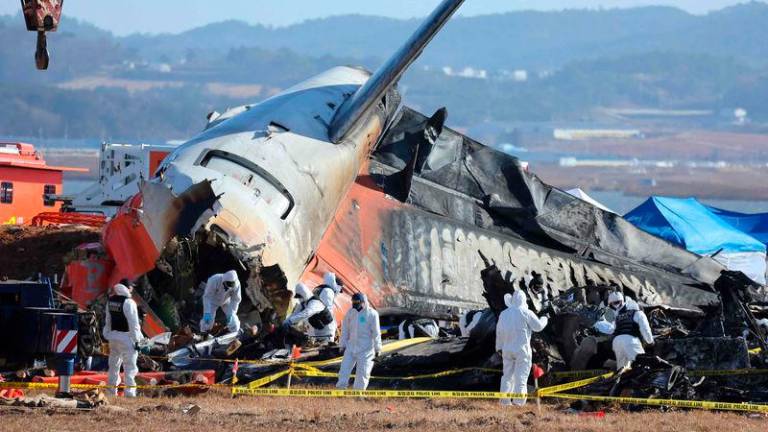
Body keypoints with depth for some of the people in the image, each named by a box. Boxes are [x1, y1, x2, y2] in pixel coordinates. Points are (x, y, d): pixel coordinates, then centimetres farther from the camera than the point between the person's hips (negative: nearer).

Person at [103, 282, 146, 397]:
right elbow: (133, 323, -15)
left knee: (114, 364, 17)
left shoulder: (110, 301, 8)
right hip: (126, 337, -7)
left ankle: (111, 390, 24)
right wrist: (137, 340, -11)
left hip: (113, 336, 7)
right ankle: (129, 392, -9)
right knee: (130, 365, -5)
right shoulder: (128, 302, -16)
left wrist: (107, 336, 24)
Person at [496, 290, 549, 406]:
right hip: (522, 349, -5)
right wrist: (544, 319, 17)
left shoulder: (504, 314, 7)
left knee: (507, 375, 11)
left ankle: (505, 401, 9)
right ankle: (519, 402, -5)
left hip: (507, 349, 5)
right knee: (521, 375, -1)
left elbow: (499, 332, 13)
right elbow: (538, 326, -4)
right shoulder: (526, 313, -10)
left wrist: (499, 347, 23)